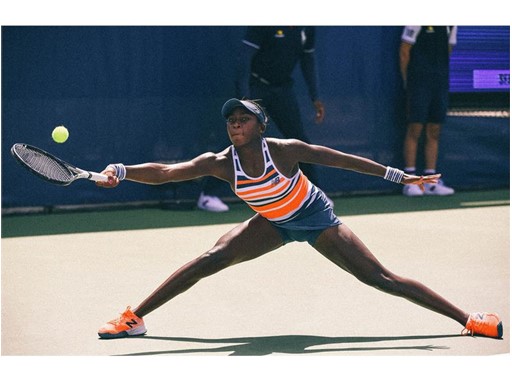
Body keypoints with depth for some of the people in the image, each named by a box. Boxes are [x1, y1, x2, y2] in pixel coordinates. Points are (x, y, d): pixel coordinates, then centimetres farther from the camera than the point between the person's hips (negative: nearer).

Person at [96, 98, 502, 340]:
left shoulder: (285, 150, -27)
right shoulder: (219, 163, -21)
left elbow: (343, 159, -18)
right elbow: (164, 172, -29)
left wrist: (399, 176, -15)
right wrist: (121, 171, -46)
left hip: (316, 218, -3)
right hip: (274, 224, 3)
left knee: (383, 279, -10)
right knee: (212, 258, -16)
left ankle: (468, 319, -6)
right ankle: (135, 317, -10)